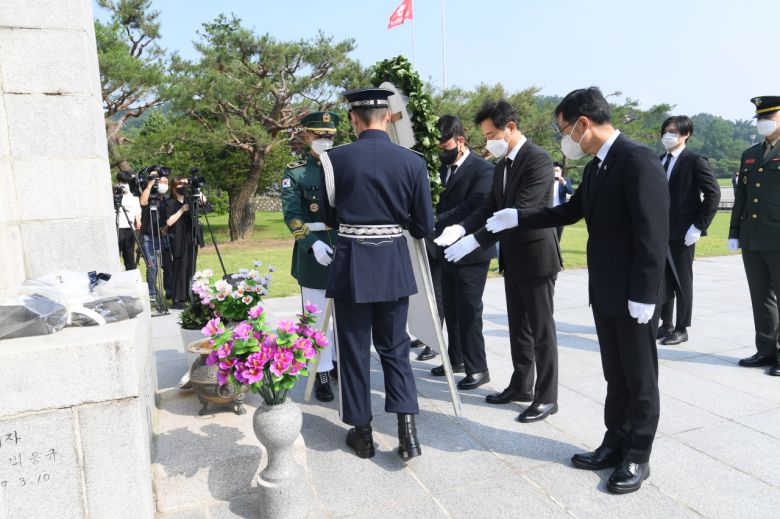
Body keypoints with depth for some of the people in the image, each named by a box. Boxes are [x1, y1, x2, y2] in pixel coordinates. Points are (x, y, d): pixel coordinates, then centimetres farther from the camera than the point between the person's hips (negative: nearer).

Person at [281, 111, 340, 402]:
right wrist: (313, 243, -23)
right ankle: (322, 374, 14)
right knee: (318, 317, 3)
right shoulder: (295, 172, 1)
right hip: (313, 251, -3)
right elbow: (291, 215, -8)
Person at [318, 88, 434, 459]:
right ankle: (407, 429, 7)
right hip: (394, 265, 2)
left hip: (351, 265, -1)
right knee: (394, 348, 16)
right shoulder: (412, 161, -3)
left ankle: (361, 433, 22)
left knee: (354, 350, 12)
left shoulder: (335, 159, -7)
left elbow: (329, 218, 5)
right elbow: (423, 227, 0)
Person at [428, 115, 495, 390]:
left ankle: (477, 369, 11)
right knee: (451, 310, 16)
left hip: (471, 254, -8)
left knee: (468, 312, -2)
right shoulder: (444, 167, 12)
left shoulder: (482, 169, -12)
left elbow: (474, 208, -22)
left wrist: (435, 222, -26)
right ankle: (456, 359, 31)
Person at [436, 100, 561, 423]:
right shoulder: (501, 165, 10)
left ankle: (547, 397, 14)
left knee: (541, 329, 2)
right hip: (512, 257, 9)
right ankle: (521, 386, 30)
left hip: (535, 255, -8)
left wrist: (475, 241, -29)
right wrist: (461, 228, -10)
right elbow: (490, 207, 8)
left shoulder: (538, 160, -18)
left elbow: (519, 212, -26)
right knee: (518, 327, 16)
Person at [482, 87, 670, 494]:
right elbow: (570, 212, 20)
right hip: (604, 291, 9)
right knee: (615, 374, 18)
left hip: (632, 293, -8)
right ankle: (615, 444, 31)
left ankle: (637, 457, 22)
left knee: (640, 377, 7)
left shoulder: (637, 159, -18)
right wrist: (517, 217, 15)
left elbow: (653, 233, -21)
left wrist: (643, 294, -21)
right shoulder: (594, 168, 11)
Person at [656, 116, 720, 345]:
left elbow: (713, 193, -11)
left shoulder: (695, 161, -7)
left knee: (682, 282, 2)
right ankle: (666, 324, 23)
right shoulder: (659, 161, 11)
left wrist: (698, 226, -16)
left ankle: (681, 329, 12)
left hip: (683, 232, -6)